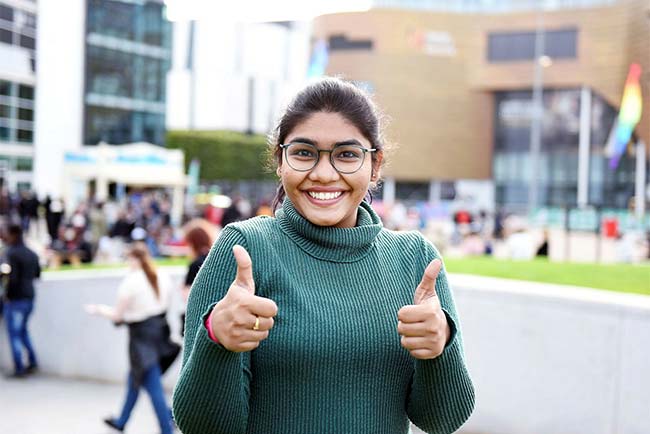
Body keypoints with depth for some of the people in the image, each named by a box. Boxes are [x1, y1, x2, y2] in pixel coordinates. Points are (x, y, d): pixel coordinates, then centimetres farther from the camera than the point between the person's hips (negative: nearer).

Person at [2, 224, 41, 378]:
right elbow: (37, 274, 14)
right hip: (29, 297, 7)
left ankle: (19, 368, 3)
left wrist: (7, 295, -6)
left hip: (15, 299, -7)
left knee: (14, 334, 3)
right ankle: (32, 361, 15)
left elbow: (12, 278, -20)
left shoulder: (12, 253, -15)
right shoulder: (32, 254, 7)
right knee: (22, 330, 22)